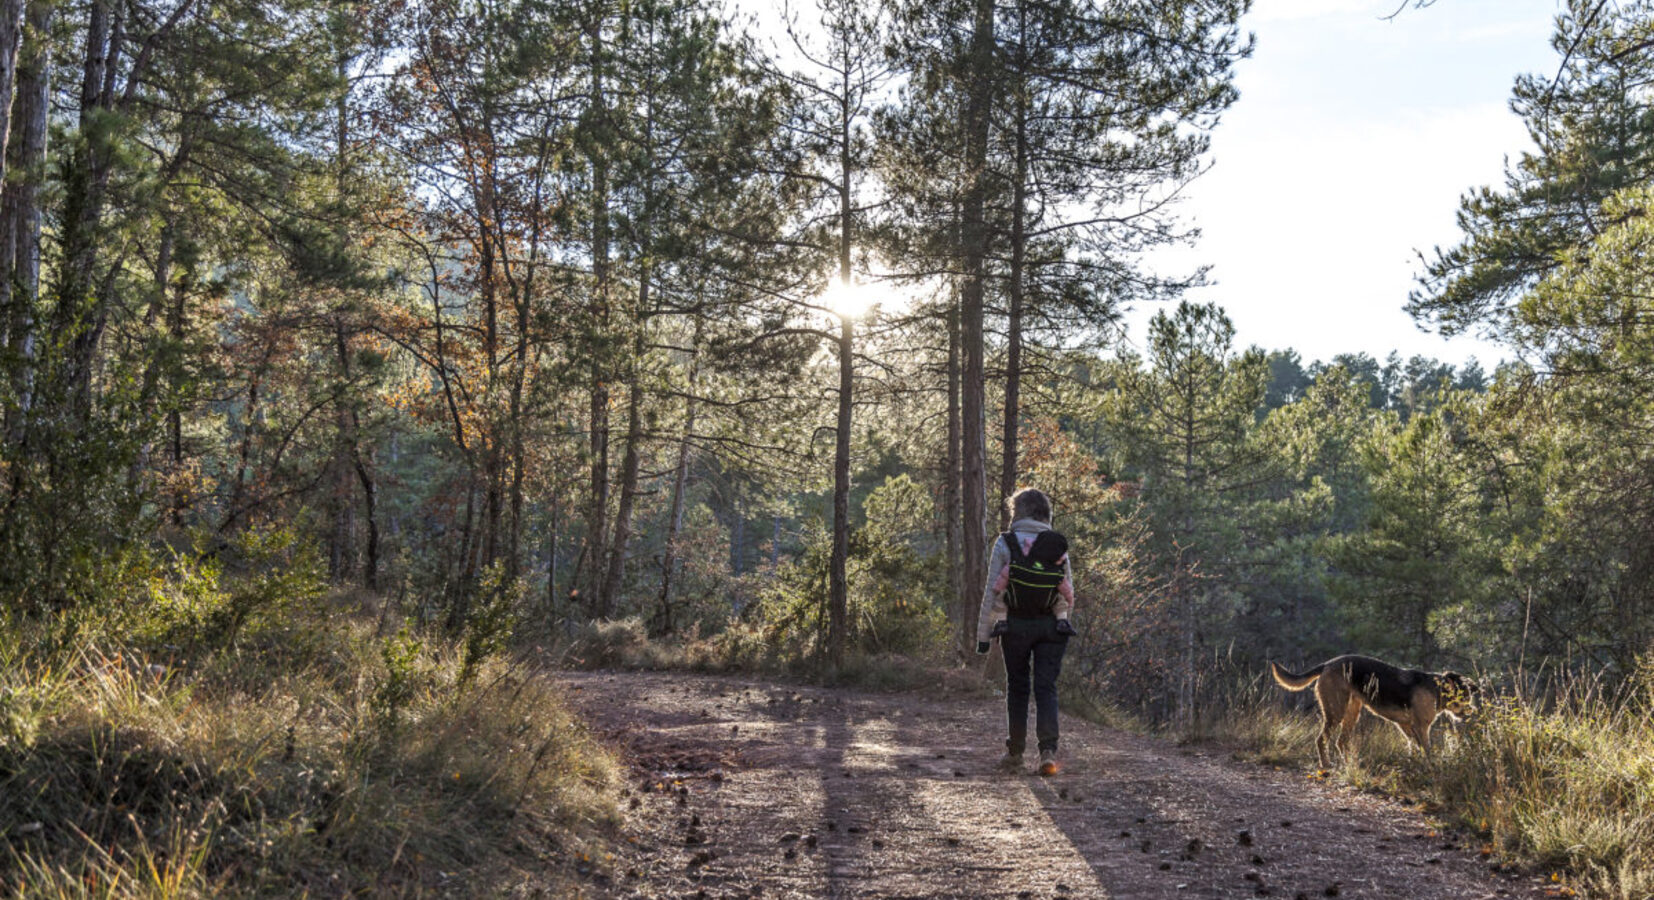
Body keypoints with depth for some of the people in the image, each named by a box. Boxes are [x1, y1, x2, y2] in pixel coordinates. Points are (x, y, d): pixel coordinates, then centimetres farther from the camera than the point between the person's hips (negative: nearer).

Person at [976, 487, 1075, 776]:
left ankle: (1015, 754, 19)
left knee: (1017, 688, 12)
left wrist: (983, 634, -2)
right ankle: (1048, 751, -12)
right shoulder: (1058, 545, 2)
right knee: (1046, 689, 4)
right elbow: (1068, 593, 5)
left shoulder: (1005, 543, -7)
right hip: (1051, 626, 1)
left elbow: (992, 592, -8)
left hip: (1015, 625, -1)